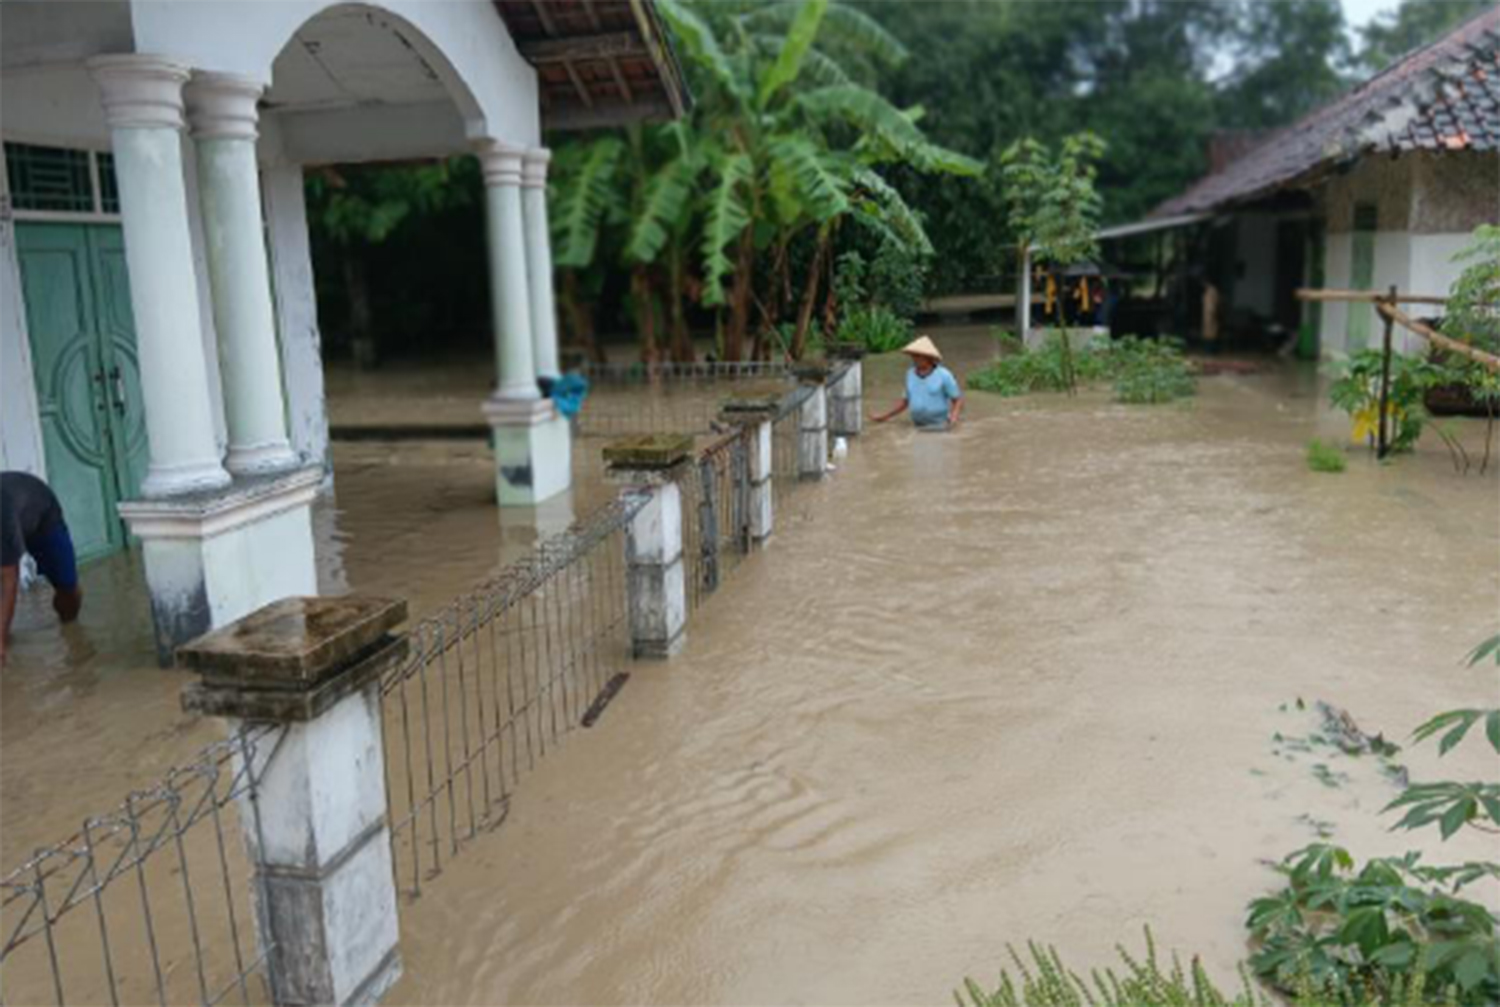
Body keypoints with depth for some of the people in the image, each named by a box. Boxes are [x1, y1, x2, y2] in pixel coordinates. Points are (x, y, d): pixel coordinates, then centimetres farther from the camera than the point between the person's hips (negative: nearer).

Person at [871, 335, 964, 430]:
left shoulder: (944, 375, -12)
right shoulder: (911, 374, 3)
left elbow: (958, 401, -6)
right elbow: (906, 401, 15)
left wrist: (954, 416, -27)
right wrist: (885, 416, 9)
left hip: (939, 427, -5)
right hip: (918, 428, 5)